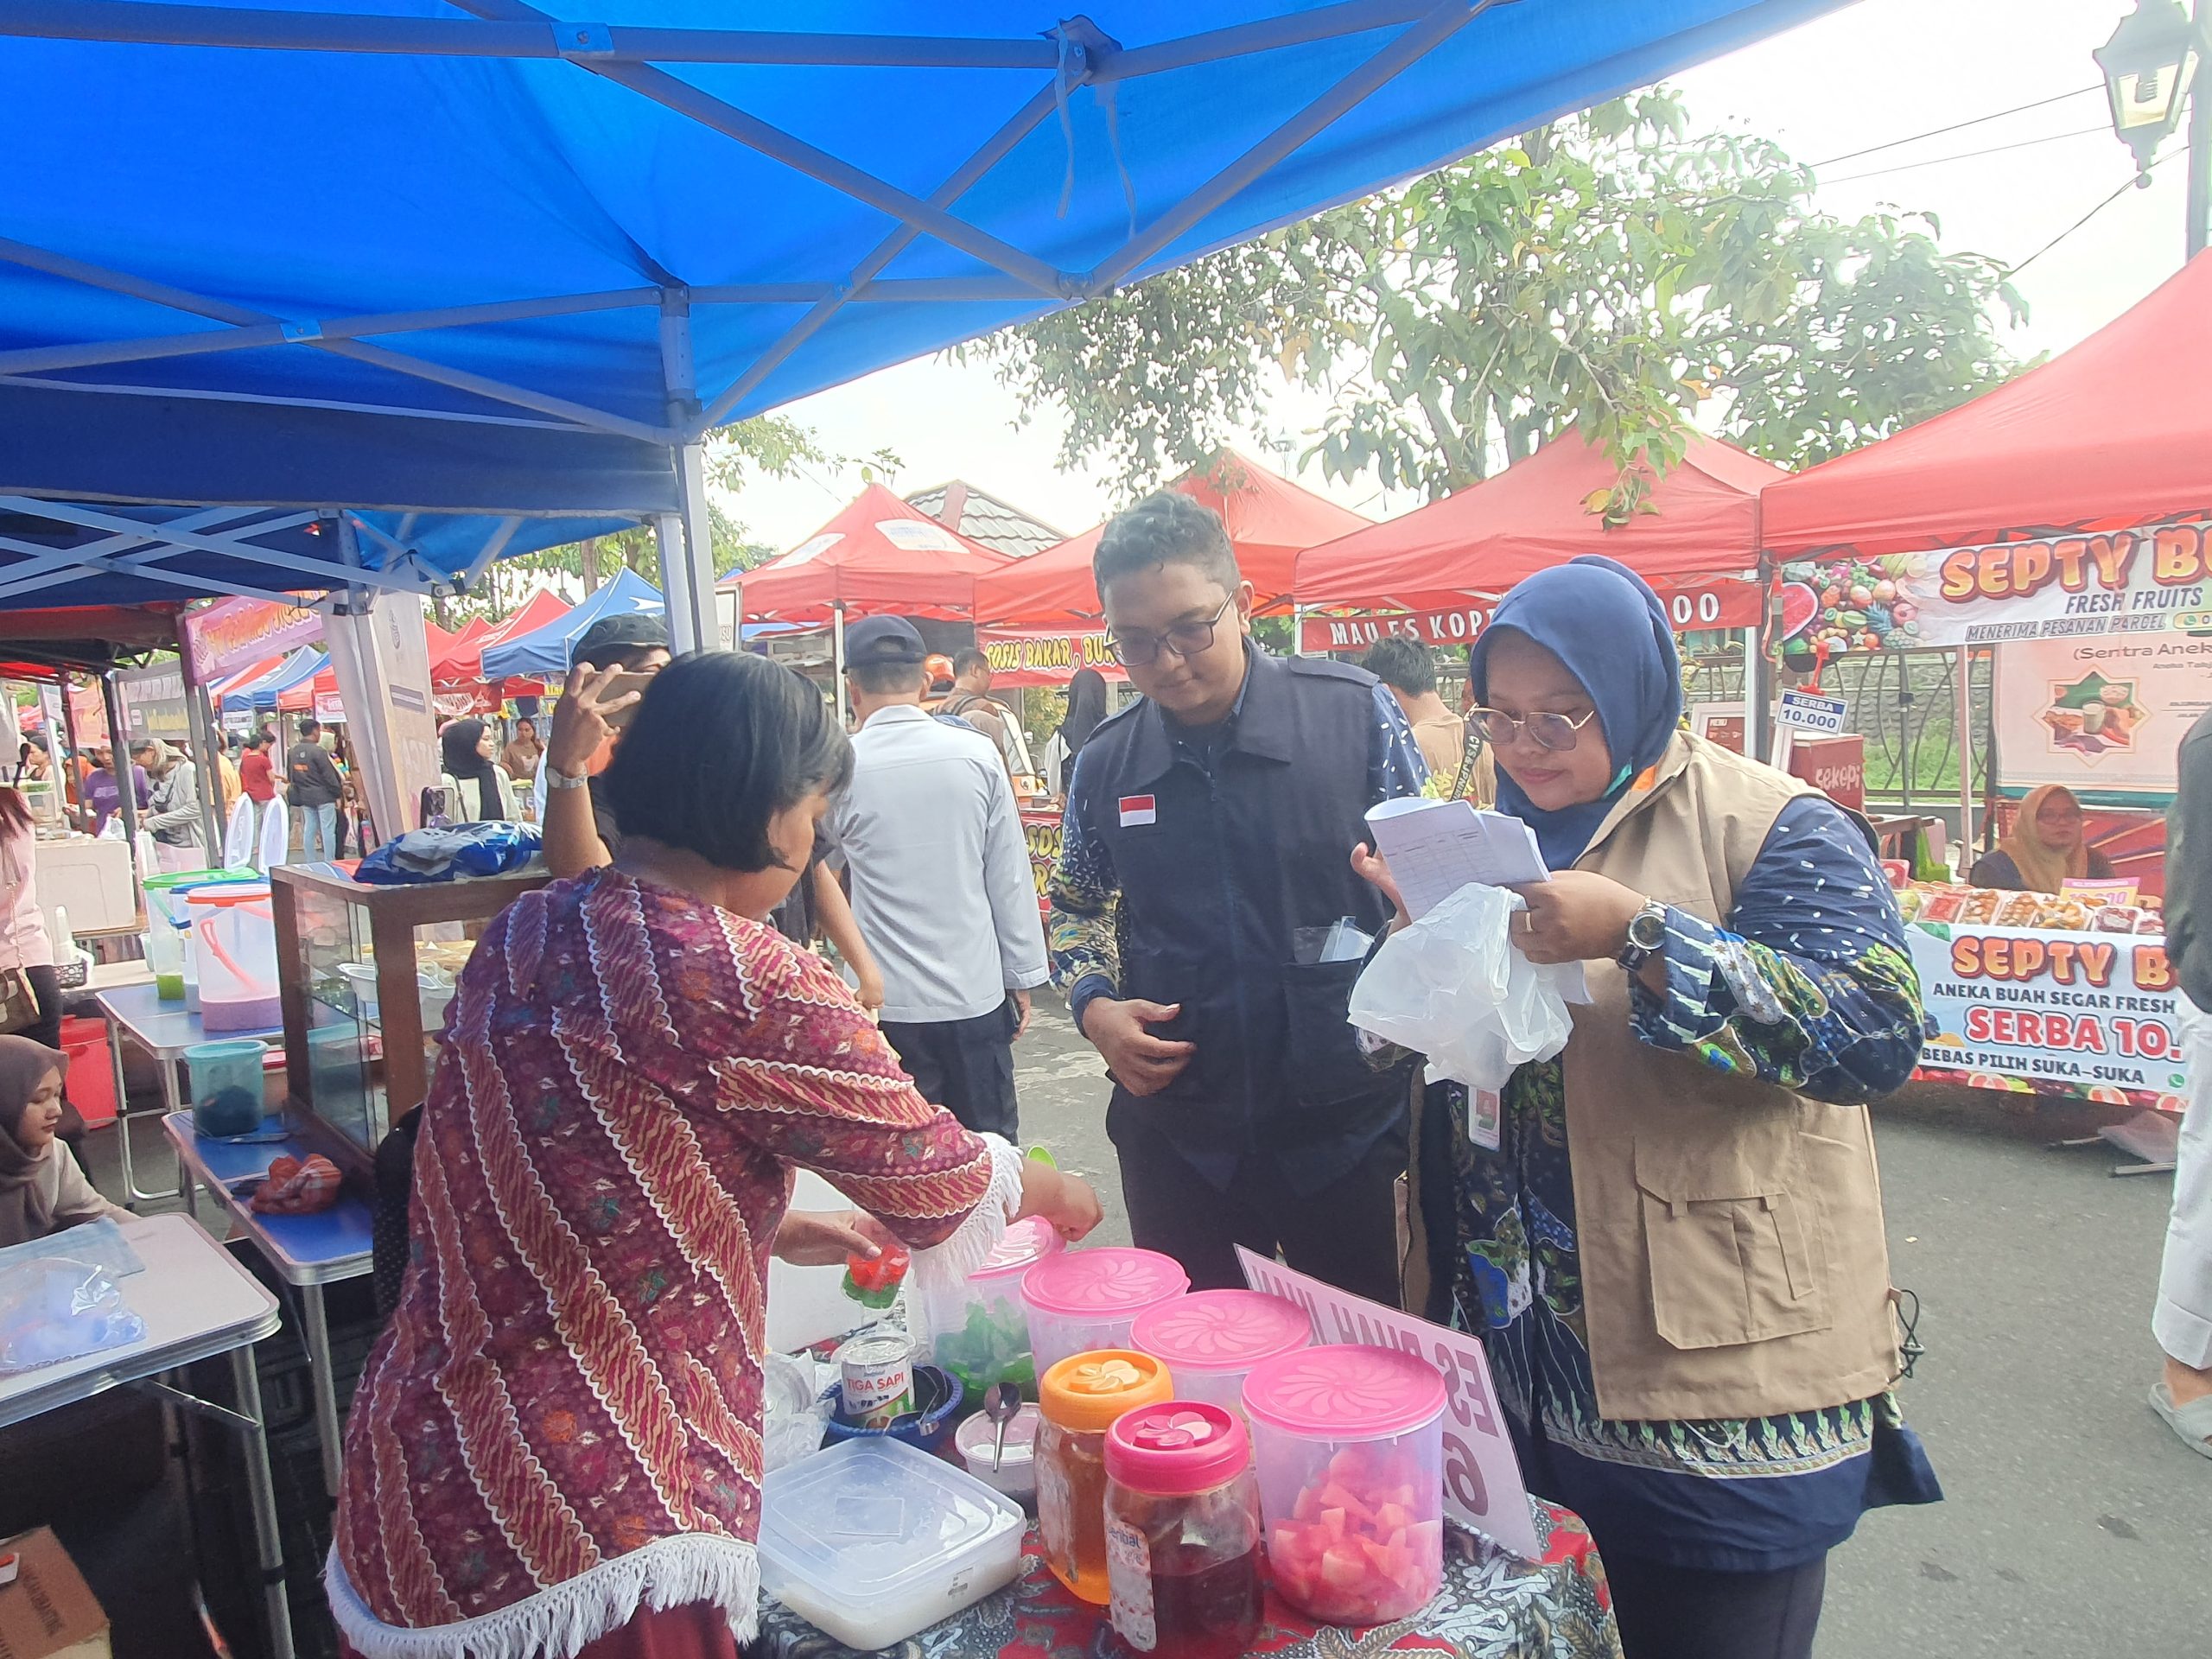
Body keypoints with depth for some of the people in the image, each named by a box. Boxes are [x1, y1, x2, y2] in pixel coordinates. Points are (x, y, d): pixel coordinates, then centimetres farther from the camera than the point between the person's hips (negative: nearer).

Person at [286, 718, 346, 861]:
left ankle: (310, 863, 14)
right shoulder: (318, 751, -16)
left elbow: (290, 776, 13)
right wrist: (339, 790, -3)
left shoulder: (293, 752, 6)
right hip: (323, 796, -7)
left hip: (304, 797, 7)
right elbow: (329, 775, -14)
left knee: (309, 830, 11)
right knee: (328, 830, -2)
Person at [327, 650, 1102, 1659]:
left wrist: (780, 1228, 19)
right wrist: (1049, 1191, 12)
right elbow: (934, 1180, -8)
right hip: (582, 1538, -8)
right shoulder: (750, 988, -22)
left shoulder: (522, 936, 1)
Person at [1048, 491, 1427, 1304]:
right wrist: (1094, 1006, -3)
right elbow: (1076, 907, 15)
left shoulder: (1354, 712, -8)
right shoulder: (1105, 762, 0)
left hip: (1344, 1122, -2)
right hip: (1175, 1135, 2)